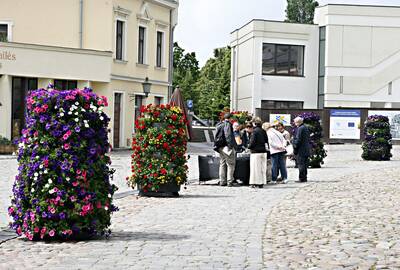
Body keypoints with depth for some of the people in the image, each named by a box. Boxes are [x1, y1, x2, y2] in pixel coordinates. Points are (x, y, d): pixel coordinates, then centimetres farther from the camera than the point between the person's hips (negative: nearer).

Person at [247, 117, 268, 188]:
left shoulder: (255, 131, -13)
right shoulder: (263, 131, 5)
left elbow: (252, 141, -15)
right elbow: (266, 140, 10)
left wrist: (249, 146, 3)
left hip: (256, 152, -6)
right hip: (263, 151, 6)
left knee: (255, 168, 0)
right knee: (262, 168, 10)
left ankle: (255, 183, 1)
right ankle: (261, 183, 13)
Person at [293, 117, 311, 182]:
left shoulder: (300, 129, -14)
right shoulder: (306, 128, 16)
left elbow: (298, 140, -18)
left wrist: (295, 148, -11)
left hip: (301, 150, -10)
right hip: (306, 150, 10)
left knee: (301, 164, -6)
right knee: (304, 164, 13)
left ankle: (302, 178, -6)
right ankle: (304, 178, 18)